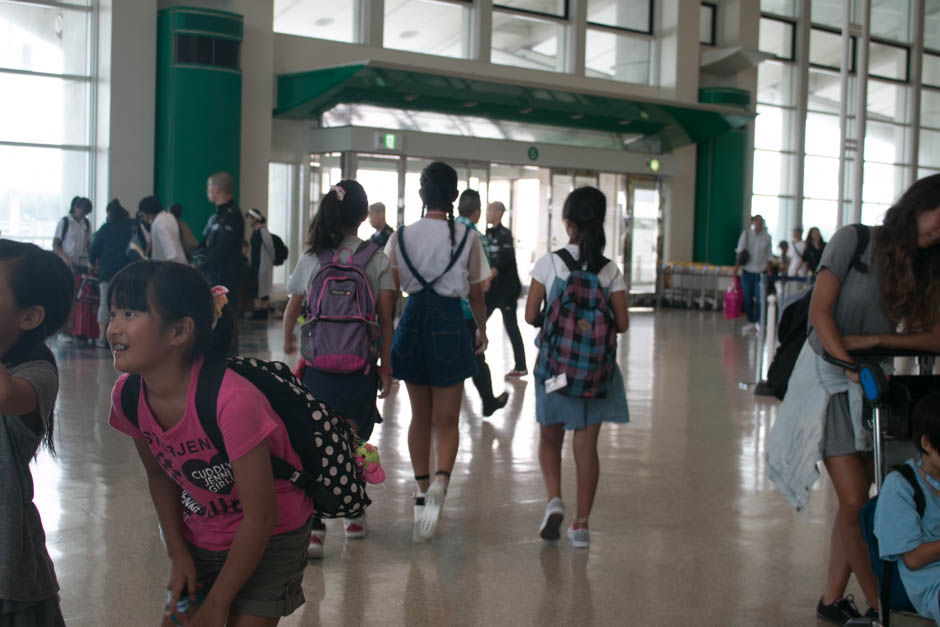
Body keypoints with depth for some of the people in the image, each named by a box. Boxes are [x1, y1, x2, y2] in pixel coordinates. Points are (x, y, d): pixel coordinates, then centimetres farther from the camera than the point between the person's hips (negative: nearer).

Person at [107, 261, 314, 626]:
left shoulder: (233, 400, -35)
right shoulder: (127, 394, -15)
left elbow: (260, 519, -26)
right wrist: (177, 553, -3)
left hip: (270, 539, -5)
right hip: (199, 537, 5)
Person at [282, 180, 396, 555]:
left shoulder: (312, 258, 2)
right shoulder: (376, 259, -1)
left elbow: (292, 309, 12)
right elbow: (386, 319, -3)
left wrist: (288, 343, 32)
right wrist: (385, 366, 4)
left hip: (318, 366, 0)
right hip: (361, 366, 0)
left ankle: (314, 530, -10)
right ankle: (354, 516, 28)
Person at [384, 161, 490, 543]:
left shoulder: (401, 237, -1)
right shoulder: (466, 238, -5)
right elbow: (475, 294, 3)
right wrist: (482, 330, 19)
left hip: (413, 321, 2)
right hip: (449, 325, -2)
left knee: (420, 416, 17)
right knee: (446, 420, 4)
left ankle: (421, 492, 23)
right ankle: (440, 483, -22)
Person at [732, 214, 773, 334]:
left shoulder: (766, 237, 2)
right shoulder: (746, 234, -1)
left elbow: (768, 257, 7)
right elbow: (740, 251, -5)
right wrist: (737, 266, -14)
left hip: (760, 272, 0)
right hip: (747, 271, 0)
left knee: (760, 298, -5)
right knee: (747, 298, 4)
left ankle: (758, 322, 5)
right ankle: (750, 322, 17)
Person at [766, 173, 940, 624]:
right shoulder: (854, 240, -8)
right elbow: (820, 311, -14)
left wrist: (875, 340, -17)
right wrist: (852, 368, -21)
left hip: (872, 385, 6)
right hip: (829, 379, -6)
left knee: (855, 502, 6)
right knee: (854, 502, -9)